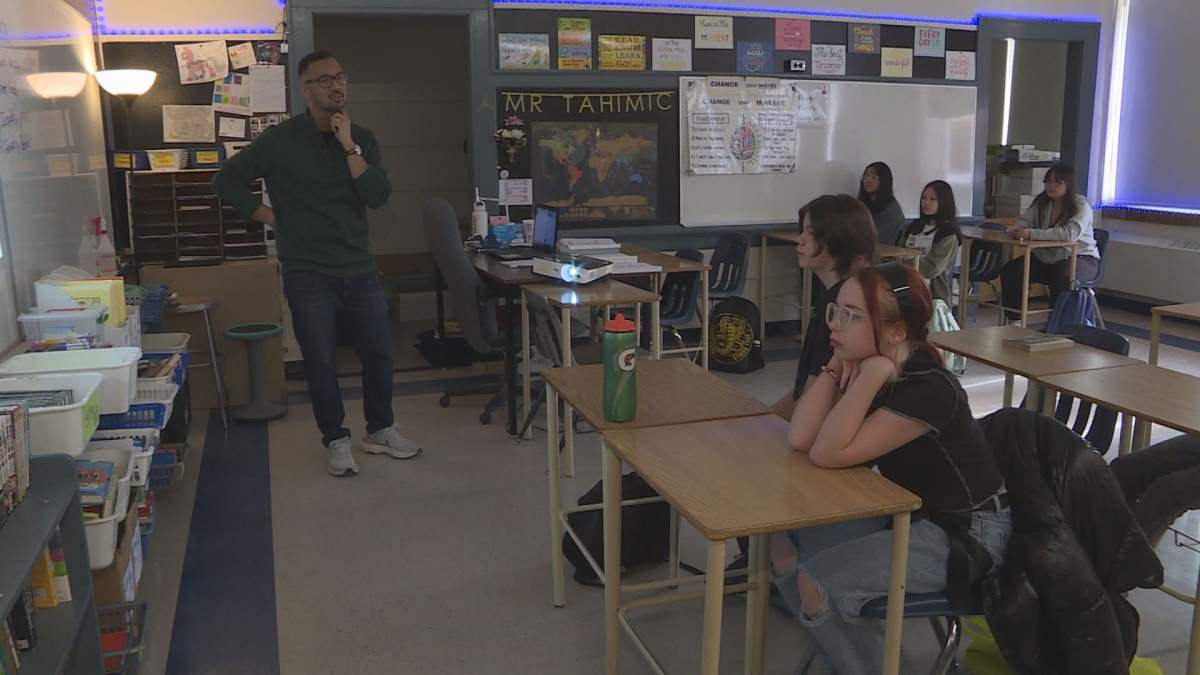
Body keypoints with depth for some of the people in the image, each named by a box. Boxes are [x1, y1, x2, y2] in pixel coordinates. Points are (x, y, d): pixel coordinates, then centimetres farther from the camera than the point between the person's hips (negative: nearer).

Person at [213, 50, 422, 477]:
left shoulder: (362, 140, 6)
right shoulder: (281, 141, -4)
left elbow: (378, 197, -8)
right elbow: (227, 179, 1)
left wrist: (349, 146, -14)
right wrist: (269, 217, -2)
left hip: (359, 270, 3)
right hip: (309, 275, -3)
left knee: (378, 354, 9)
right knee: (320, 361, 4)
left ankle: (380, 430, 28)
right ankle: (337, 441, 20)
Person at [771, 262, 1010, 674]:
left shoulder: (930, 389, -29)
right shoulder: (867, 367, -5)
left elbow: (826, 454, -32)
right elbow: (800, 439, -16)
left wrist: (872, 372, -34)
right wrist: (837, 364, -18)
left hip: (967, 533, -8)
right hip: (905, 509, 8)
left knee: (816, 583, -19)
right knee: (784, 543, -2)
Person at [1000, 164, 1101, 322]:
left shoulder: (1081, 206, -15)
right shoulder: (1041, 202, 2)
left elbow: (1069, 233, -32)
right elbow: (1025, 221, 2)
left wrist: (1032, 234, -41)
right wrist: (1017, 229, -26)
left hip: (1081, 258, -5)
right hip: (1045, 258, 6)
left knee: (1062, 276, -38)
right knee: (1010, 271, -14)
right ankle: (1014, 321, -7)